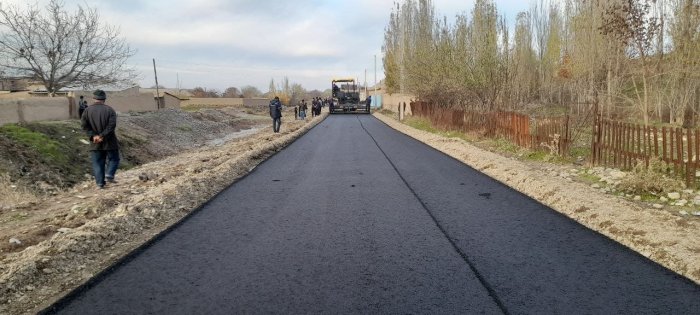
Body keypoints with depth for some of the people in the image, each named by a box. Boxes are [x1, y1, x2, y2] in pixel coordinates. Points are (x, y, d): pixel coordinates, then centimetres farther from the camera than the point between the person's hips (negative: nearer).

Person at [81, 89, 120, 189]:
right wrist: (102, 136, -15)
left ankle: (100, 183, 6)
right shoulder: (109, 110, -5)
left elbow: (84, 125, -6)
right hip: (109, 142, -2)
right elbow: (112, 125, -16)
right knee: (113, 159, 12)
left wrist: (93, 136, -10)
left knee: (97, 163, 8)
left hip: (95, 143, 3)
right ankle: (109, 175, -8)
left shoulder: (88, 110, 3)